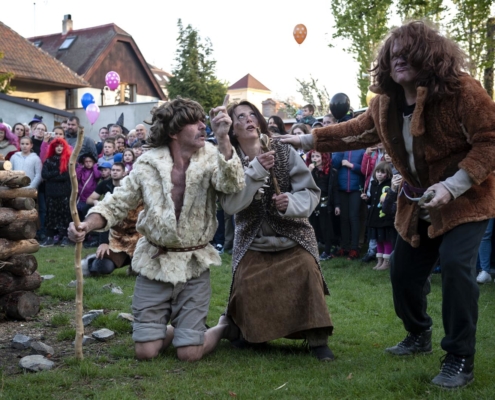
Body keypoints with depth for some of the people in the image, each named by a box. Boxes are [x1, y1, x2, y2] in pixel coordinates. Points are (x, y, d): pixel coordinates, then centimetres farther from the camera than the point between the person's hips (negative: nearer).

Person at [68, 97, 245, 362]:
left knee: (189, 354, -4)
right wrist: (88, 225, -19)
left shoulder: (211, 158, -5)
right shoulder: (148, 163, -4)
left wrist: (223, 138, -36)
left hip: (194, 264, -1)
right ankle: (179, 328, 32)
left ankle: (227, 327, 27)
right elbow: (118, 203, -1)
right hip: (153, 262, 1)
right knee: (145, 351, 1)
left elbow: (230, 185, -25)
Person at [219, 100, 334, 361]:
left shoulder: (283, 151, -8)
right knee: (247, 289, -12)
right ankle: (248, 331, 22)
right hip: (252, 239, 1)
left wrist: (292, 202, -28)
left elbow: (311, 192, -7)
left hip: (292, 233, -1)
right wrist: (255, 171, -28)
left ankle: (318, 340, -12)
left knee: (306, 271, -25)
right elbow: (230, 205, -19)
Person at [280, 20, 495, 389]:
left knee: (455, 265, -23)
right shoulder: (387, 103, -1)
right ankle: (419, 336, 35)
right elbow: (358, 130, 13)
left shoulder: (462, 90, -22)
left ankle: (461, 359, -9)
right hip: (418, 203, 7)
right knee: (404, 269, 9)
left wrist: (452, 186, -31)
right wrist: (310, 139, 9)